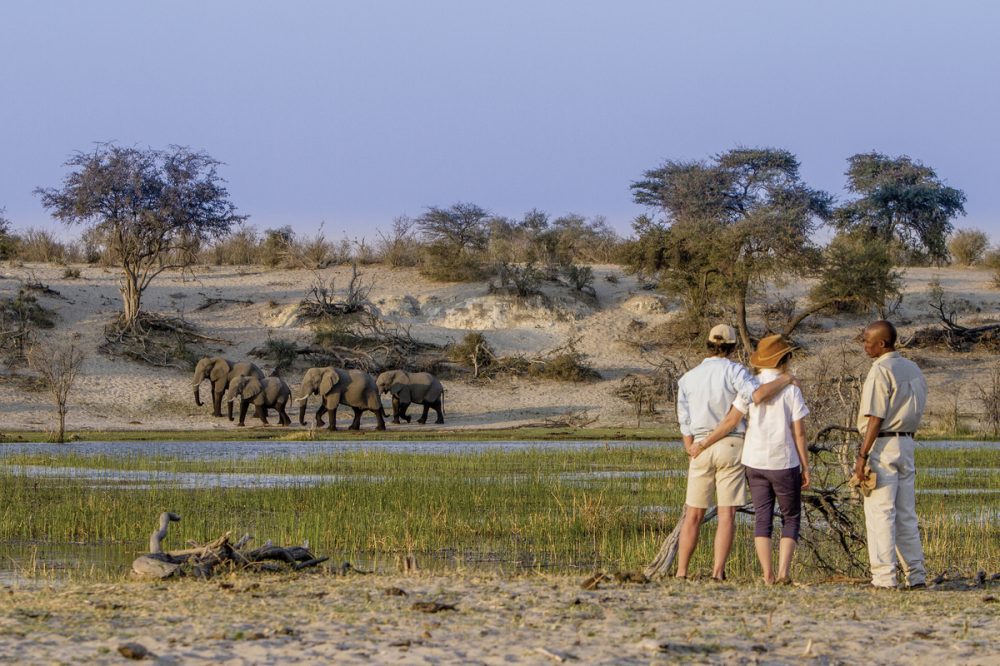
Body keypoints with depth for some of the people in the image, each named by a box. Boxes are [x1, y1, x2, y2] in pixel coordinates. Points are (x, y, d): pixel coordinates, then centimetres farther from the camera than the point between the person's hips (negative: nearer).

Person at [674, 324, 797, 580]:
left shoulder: (688, 378, 7)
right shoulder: (733, 371, -7)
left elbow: (685, 424, 7)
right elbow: (758, 395, -24)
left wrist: (692, 453, 12)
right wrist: (784, 380, -9)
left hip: (701, 450, 3)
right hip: (731, 446, -3)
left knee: (693, 515, 9)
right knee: (727, 515, -2)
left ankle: (681, 573, 4)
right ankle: (718, 574, -10)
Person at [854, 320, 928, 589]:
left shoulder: (880, 371, -14)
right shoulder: (913, 370, 13)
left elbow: (876, 419, -18)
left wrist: (862, 455, -17)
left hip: (882, 445, -8)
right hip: (907, 444, 8)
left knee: (880, 514, -7)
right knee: (906, 514, 12)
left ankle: (884, 578, -10)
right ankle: (916, 575, 11)